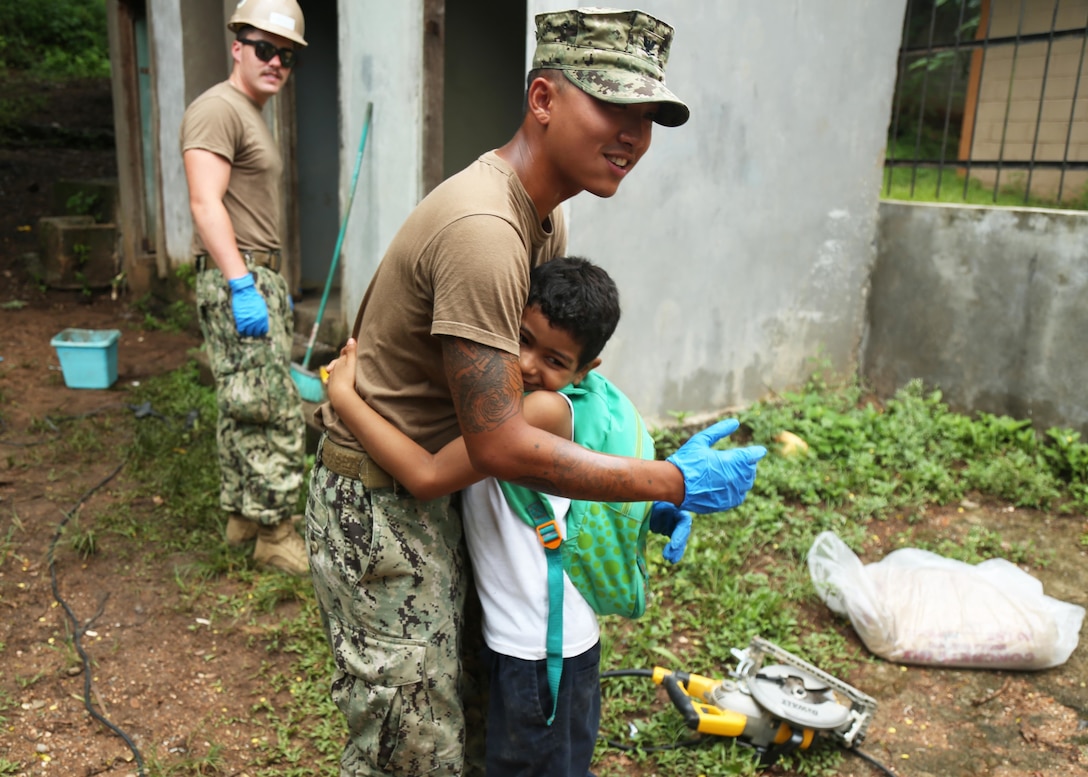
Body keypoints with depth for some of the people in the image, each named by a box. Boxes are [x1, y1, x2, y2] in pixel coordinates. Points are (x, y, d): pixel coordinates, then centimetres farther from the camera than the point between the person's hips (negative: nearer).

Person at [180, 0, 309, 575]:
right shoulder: (218, 109, -10)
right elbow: (206, 204, -21)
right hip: (235, 279, -10)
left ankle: (241, 516, 25)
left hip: (258, 277, 10)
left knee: (242, 409, 14)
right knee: (273, 410, -10)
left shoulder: (252, 115, 23)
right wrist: (242, 284, -29)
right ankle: (274, 534, -2)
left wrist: (275, 286, 26)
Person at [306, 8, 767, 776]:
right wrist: (672, 482, -20)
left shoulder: (545, 219, 4)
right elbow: (502, 445, -29)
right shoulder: (483, 229, -29)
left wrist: (650, 495, 7)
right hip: (379, 505, -9)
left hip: (435, 490, 9)